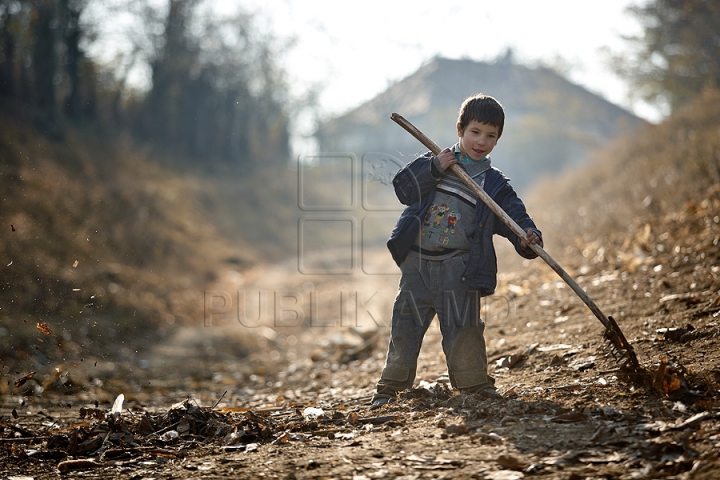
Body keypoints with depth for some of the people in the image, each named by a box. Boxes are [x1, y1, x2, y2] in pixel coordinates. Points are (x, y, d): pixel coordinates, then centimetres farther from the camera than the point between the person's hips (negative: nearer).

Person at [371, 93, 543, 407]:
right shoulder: (434, 161, 9)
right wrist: (434, 168, -15)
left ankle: (475, 384, 10)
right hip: (416, 263, 2)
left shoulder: (495, 185, 6)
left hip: (459, 268, -2)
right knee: (405, 325, 7)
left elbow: (516, 217, -2)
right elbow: (403, 188, -3)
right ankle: (391, 386, 20)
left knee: (462, 328, -5)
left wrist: (528, 237, -24)